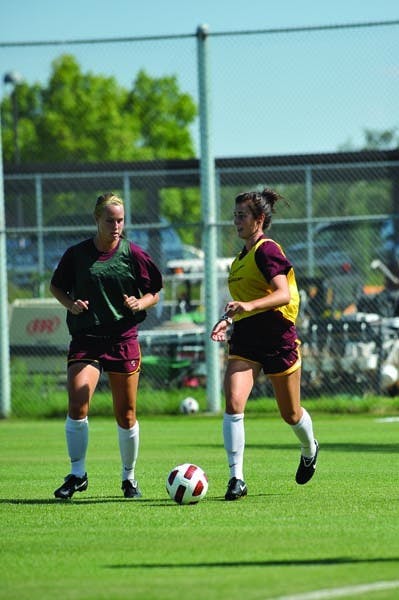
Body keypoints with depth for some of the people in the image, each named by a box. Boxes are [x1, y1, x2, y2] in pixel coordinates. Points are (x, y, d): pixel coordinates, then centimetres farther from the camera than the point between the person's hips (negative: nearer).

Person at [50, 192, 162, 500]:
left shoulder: (133, 254, 0)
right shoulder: (77, 254, 1)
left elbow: (154, 292, 8)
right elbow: (56, 286, 15)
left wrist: (139, 304, -14)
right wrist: (70, 304, -5)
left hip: (124, 340, 0)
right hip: (85, 339, 0)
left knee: (126, 415, 6)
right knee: (77, 405, -18)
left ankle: (129, 477, 25)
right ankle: (77, 474, -6)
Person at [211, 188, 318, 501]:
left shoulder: (267, 250, -12)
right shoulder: (243, 255, 14)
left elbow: (283, 294, -24)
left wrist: (249, 305, -38)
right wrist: (228, 319, 11)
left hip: (277, 337, -7)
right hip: (245, 339, 7)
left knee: (290, 413, 11)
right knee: (234, 402, -16)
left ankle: (309, 450, 44)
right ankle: (237, 478, -16)